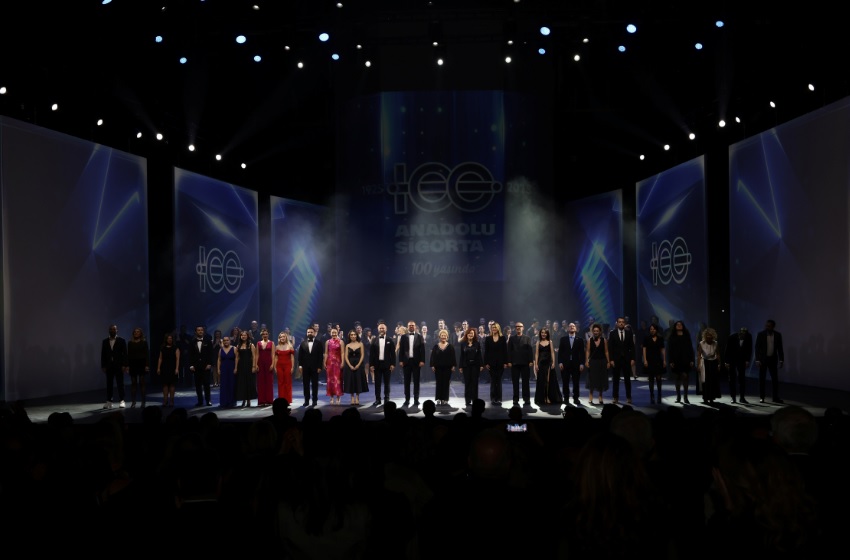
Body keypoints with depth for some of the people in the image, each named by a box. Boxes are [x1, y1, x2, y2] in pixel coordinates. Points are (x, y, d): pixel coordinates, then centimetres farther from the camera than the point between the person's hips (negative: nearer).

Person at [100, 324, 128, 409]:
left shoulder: (121, 340, 0)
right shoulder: (105, 341, 8)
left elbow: (125, 354, -3)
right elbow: (103, 354, 7)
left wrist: (124, 365, -9)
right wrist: (103, 366, 1)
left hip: (119, 366, -2)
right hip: (109, 366, 2)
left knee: (120, 384, 1)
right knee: (109, 384, 5)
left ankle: (121, 401, 6)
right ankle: (109, 401, 10)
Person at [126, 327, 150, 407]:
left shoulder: (144, 342, 1)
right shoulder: (130, 342, 7)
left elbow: (147, 354, -2)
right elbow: (128, 355, 7)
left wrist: (147, 365, -9)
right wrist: (127, 365, 0)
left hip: (141, 364, -2)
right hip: (133, 364, 2)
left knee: (142, 383, 1)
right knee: (133, 383, 3)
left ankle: (143, 402, 6)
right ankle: (133, 402, 7)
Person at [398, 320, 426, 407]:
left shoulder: (419, 336, 4)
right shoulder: (403, 337, 6)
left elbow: (422, 349, 0)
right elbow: (401, 349, 4)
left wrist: (422, 361, -8)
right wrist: (401, 361, -4)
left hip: (416, 361, -1)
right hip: (406, 361, 1)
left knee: (416, 381, 3)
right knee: (406, 381, 5)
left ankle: (416, 400, 9)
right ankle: (407, 400, 11)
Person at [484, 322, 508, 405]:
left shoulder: (502, 338, 3)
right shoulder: (488, 339, 5)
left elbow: (505, 351, 1)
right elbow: (486, 351, 2)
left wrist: (505, 362, -6)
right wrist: (486, 363, -5)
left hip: (500, 362, 0)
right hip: (491, 362, 1)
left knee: (498, 380, 3)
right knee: (493, 381, 5)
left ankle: (498, 398, 8)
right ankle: (493, 398, 11)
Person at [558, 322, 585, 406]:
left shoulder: (580, 339, 5)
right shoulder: (563, 339, 6)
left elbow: (582, 352, 2)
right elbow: (560, 351, 3)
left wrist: (582, 363, -6)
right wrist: (560, 362, -6)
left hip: (576, 364, 0)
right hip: (565, 364, 0)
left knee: (576, 383, 2)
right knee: (565, 383, 3)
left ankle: (575, 399, 11)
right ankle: (566, 398, 12)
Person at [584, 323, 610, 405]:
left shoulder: (604, 340, 2)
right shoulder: (590, 340, 1)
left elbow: (606, 352, 3)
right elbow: (587, 351, -2)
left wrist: (608, 362, -2)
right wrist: (586, 361, -12)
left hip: (602, 361, 1)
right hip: (593, 361, -1)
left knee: (601, 379, 5)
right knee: (592, 379, -1)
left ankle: (600, 398, 14)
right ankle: (591, 398, 4)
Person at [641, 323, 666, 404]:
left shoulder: (660, 338, 5)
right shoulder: (646, 338, 1)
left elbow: (662, 350, 7)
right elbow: (644, 349, -1)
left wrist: (664, 360, 1)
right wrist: (645, 360, -9)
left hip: (658, 360, 1)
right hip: (649, 360, -1)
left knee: (658, 378, -3)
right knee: (651, 379, 2)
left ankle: (659, 397, 7)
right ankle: (652, 397, 8)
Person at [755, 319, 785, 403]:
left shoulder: (778, 335, -1)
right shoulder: (761, 334, -7)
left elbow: (780, 348, 3)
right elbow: (757, 348, -6)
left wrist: (781, 360, -1)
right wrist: (757, 360, -12)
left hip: (773, 359, 2)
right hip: (763, 359, -2)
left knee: (775, 378, 3)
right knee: (762, 379, 3)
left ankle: (775, 397, 10)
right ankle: (761, 397, 10)